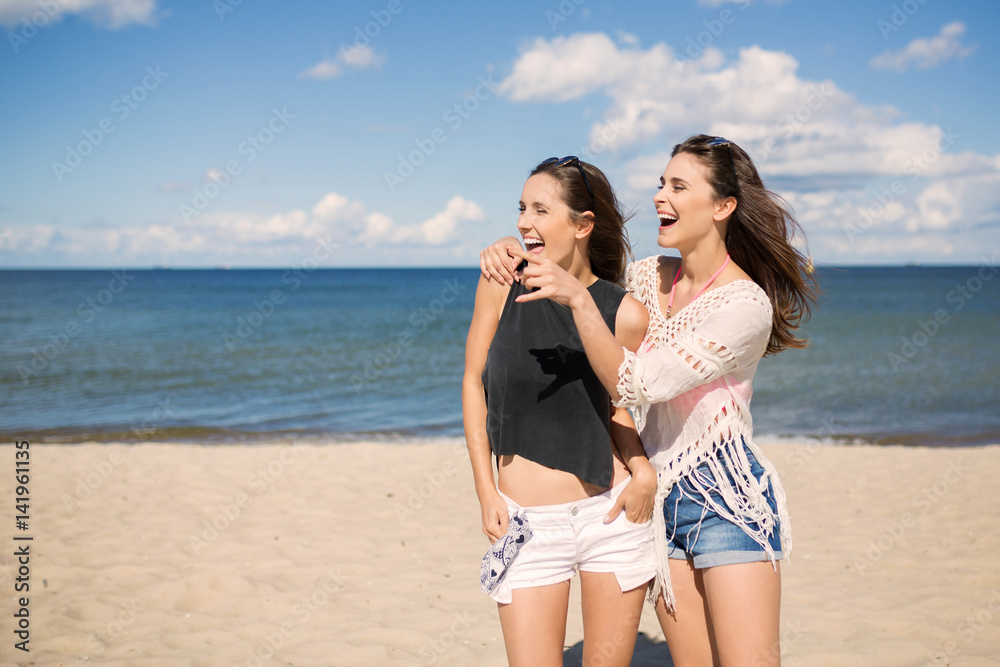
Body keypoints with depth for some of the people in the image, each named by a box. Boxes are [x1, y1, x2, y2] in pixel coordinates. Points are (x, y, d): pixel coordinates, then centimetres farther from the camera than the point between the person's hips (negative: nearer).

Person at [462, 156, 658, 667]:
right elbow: (474, 382, 4)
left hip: (612, 514, 0)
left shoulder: (625, 313, -6)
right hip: (528, 525, 0)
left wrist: (643, 470, -9)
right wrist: (486, 493, 1)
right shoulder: (502, 283, -4)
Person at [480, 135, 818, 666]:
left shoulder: (746, 304, -16)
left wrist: (577, 298, -31)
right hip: (661, 498, 7)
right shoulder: (650, 276, 5)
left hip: (729, 501, -6)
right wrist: (513, 250, -1)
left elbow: (634, 385, -23)